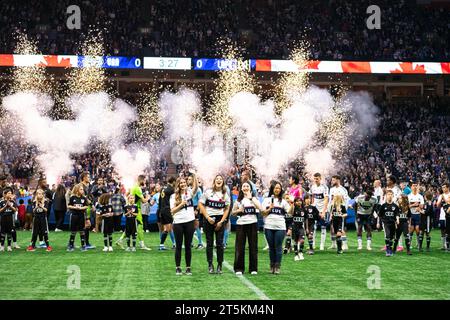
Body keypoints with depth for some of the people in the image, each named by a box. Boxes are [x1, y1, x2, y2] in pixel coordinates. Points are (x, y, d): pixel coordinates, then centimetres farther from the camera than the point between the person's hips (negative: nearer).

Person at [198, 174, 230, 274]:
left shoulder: (225, 194, 6)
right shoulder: (208, 192, 0)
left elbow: (227, 209, 6)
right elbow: (200, 204, -1)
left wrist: (221, 221, -5)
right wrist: (207, 218, -9)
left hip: (220, 218, 1)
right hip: (208, 219, -1)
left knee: (220, 243, -1)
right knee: (209, 243, 2)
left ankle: (219, 265, 5)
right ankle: (210, 265, 7)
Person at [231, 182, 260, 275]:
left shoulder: (254, 198, 7)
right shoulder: (238, 200, 12)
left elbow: (259, 208, -12)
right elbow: (233, 212, 14)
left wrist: (250, 198, -14)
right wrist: (238, 210, -6)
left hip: (252, 223, -1)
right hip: (241, 224, 1)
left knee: (253, 246, 1)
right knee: (239, 247, -2)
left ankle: (253, 268, 8)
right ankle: (239, 269, 3)